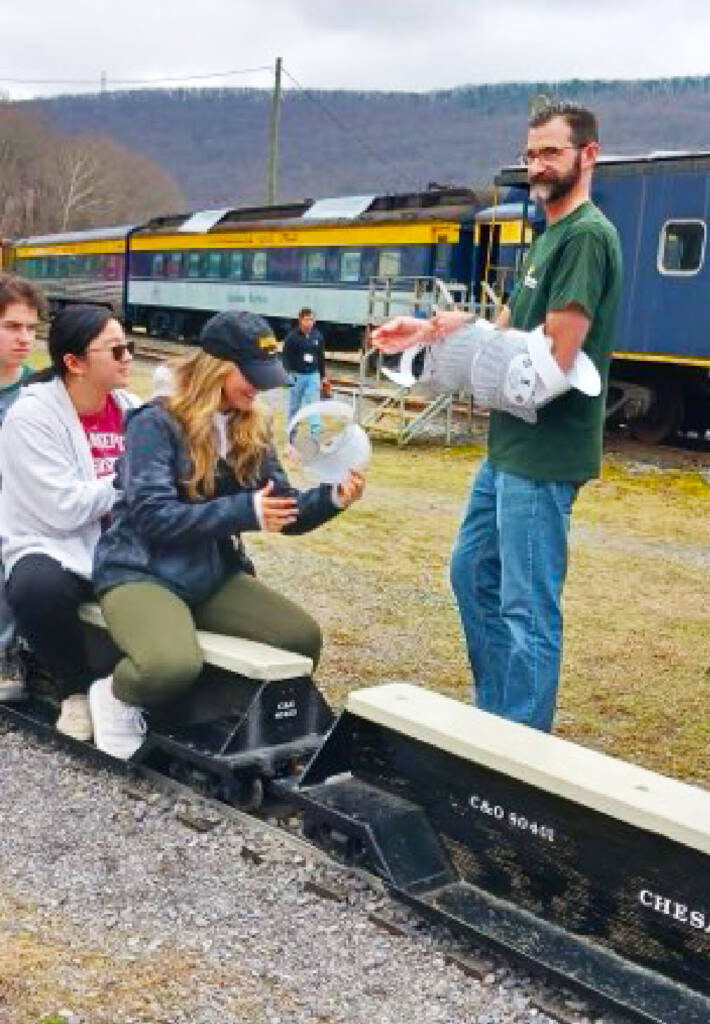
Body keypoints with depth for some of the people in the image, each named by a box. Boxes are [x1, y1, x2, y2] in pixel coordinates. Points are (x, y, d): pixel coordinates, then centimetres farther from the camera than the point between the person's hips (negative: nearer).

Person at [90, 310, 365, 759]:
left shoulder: (251, 430, 7)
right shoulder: (155, 423, -12)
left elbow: (285, 512, 6)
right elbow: (153, 516, -21)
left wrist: (331, 497, -15)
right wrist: (244, 510, -28)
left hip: (214, 575, 7)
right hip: (141, 572, -6)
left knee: (305, 637, -9)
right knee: (173, 667, -34)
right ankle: (114, 692, 0)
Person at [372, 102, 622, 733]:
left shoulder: (587, 235, -14)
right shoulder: (549, 238, 17)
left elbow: (556, 358, -21)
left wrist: (466, 338, -9)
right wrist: (428, 331, 5)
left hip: (542, 456, -11)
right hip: (509, 448, 11)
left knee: (527, 608, -3)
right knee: (472, 574, 20)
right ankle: (493, 717, 33)